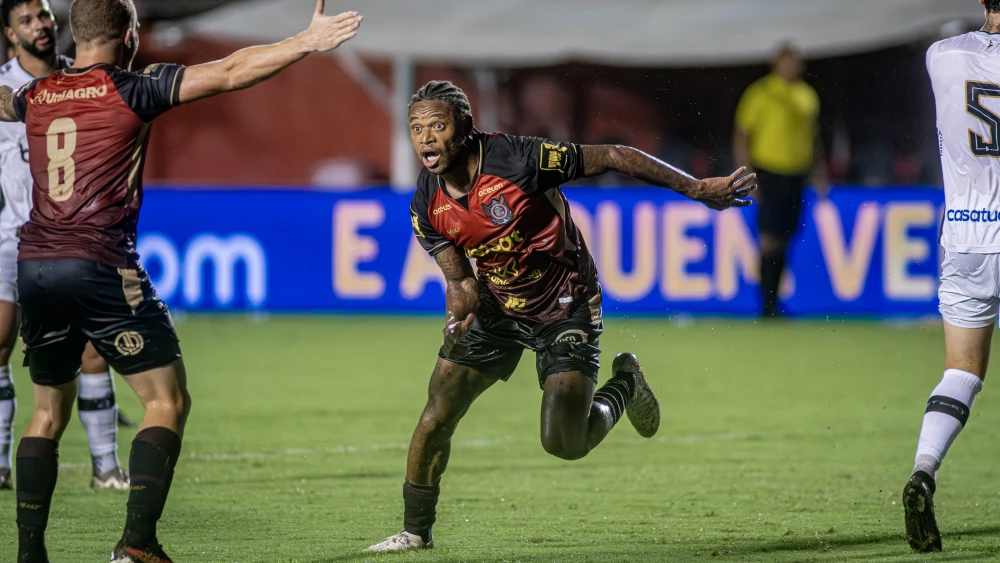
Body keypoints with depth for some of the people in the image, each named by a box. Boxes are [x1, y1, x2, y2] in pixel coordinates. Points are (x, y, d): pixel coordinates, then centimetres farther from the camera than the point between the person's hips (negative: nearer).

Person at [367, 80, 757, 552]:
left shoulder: (518, 159, -29)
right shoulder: (427, 208, -11)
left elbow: (613, 157, -21)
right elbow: (461, 279, -3)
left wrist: (698, 189, -20)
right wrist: (461, 312, -29)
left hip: (566, 313, -5)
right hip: (497, 309, 5)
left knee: (565, 443, -12)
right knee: (436, 418, -5)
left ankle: (624, 385, 19)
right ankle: (416, 531, 15)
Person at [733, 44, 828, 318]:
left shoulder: (807, 96, 14)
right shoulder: (761, 93, -5)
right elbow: (741, 136, -5)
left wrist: (819, 172, 16)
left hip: (796, 176, 6)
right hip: (770, 174, -6)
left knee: (783, 242, 8)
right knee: (770, 240, -10)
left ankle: (774, 302, 14)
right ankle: (768, 306, -8)